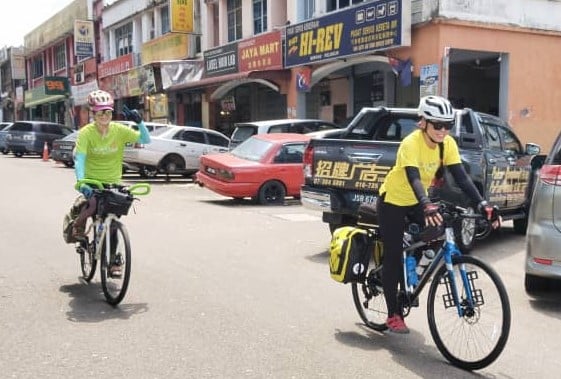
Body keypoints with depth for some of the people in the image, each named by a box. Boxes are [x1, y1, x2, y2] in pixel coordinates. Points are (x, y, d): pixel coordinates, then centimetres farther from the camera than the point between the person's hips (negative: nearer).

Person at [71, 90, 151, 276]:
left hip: (113, 183, 2)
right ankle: (77, 226, 5)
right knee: (92, 204, -31)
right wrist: (81, 183, -37)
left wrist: (139, 122, -26)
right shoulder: (86, 133, -13)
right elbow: (79, 159, -23)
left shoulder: (119, 130, -7)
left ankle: (114, 262, 16)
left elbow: (146, 140, -9)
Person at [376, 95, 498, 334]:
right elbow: (413, 179, -44)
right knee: (393, 257, -3)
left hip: (416, 202, 6)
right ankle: (393, 315, 7)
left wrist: (482, 204, -33)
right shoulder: (411, 144, -31)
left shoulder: (448, 144, -13)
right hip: (393, 201, -6)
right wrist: (428, 207, -60)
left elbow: (461, 177, -20)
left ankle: (408, 286, 24)